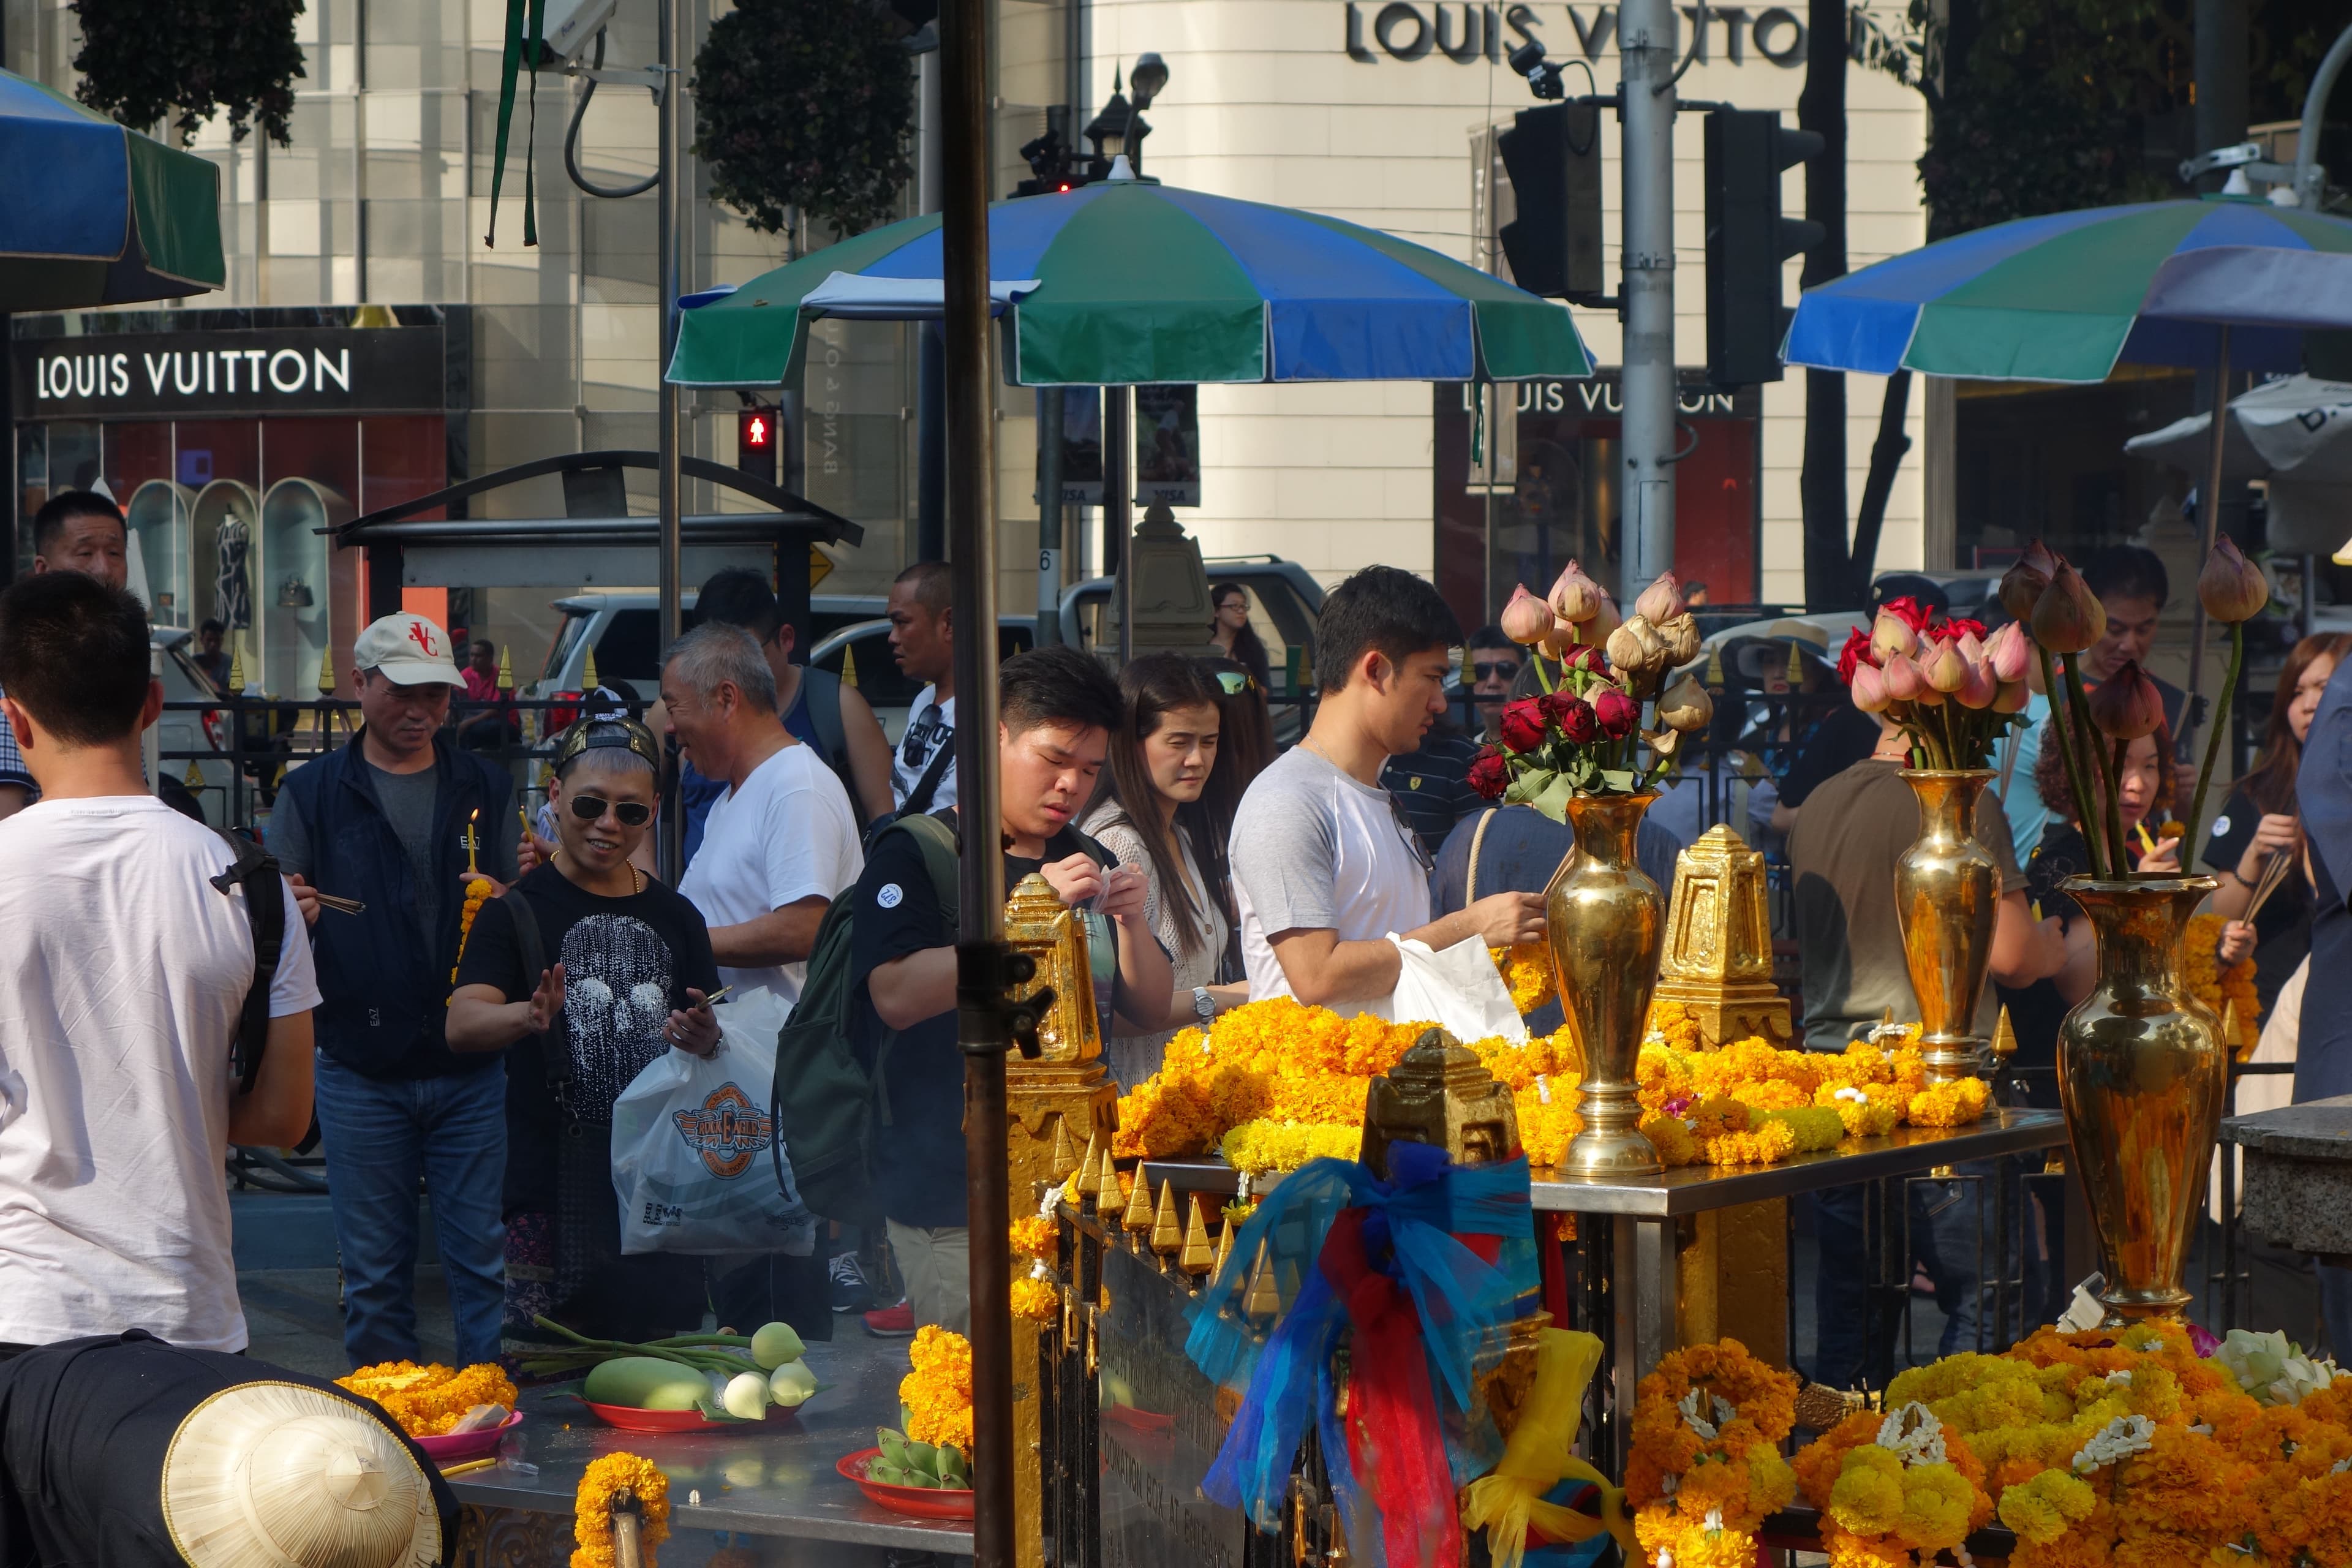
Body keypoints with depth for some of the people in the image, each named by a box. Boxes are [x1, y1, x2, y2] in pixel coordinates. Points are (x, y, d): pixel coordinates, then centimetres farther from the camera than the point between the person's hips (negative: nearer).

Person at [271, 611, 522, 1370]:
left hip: (473, 1067, 1)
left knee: (486, 1255, 2)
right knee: (374, 1271, 5)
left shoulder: (485, 787, 10)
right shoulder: (312, 793, 5)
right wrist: (292, 916, -19)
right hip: (360, 1070, -1)